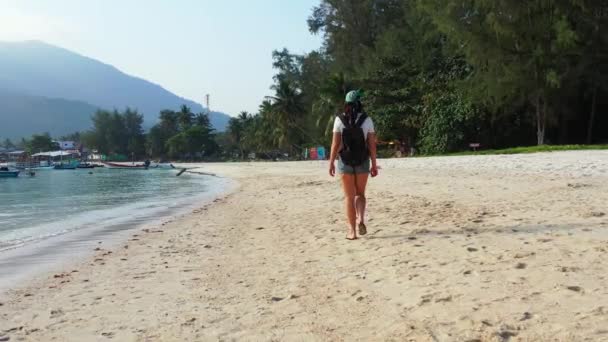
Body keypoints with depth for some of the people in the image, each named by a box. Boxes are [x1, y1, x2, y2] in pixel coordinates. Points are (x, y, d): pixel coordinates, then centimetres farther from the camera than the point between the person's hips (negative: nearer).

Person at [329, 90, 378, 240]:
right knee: (360, 194, 17)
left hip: (345, 161, -1)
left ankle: (352, 230, 6)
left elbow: (336, 143, -7)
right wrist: (374, 164, 3)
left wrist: (331, 162, 0)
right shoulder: (367, 120, -2)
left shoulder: (339, 120, -3)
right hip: (362, 161, 1)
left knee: (349, 197, 7)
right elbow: (372, 144, -2)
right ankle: (361, 220, -6)